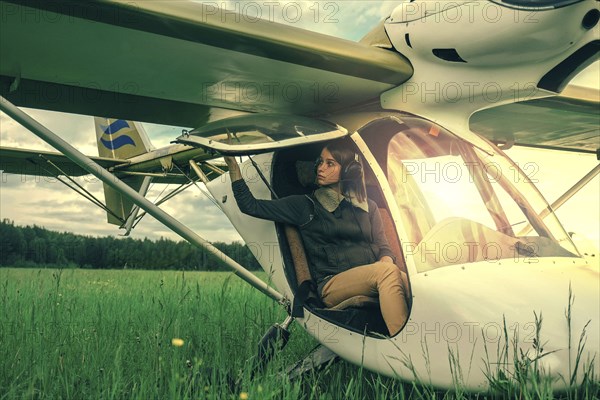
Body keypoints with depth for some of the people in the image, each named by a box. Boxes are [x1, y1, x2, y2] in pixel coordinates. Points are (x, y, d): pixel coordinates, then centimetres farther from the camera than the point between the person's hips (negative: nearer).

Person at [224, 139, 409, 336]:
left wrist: (386, 262, -8)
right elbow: (250, 206, 9)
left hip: (373, 279, 4)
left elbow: (384, 247, 16)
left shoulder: (368, 206, 23)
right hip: (332, 284, -3)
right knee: (388, 272, -36)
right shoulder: (305, 205, 13)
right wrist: (233, 165, 5)